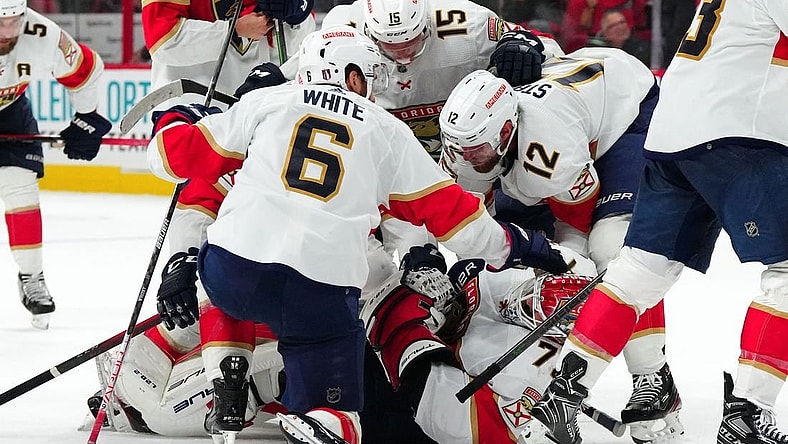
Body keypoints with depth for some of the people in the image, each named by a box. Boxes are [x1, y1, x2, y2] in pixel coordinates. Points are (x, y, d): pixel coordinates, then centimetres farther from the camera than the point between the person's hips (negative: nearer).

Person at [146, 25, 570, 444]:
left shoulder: (266, 101, 16)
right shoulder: (387, 130, 18)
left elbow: (178, 154, 18)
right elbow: (445, 208, 19)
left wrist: (177, 121, 40)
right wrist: (512, 245, 32)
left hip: (239, 259, 1)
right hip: (324, 289, -1)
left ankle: (226, 397, 21)